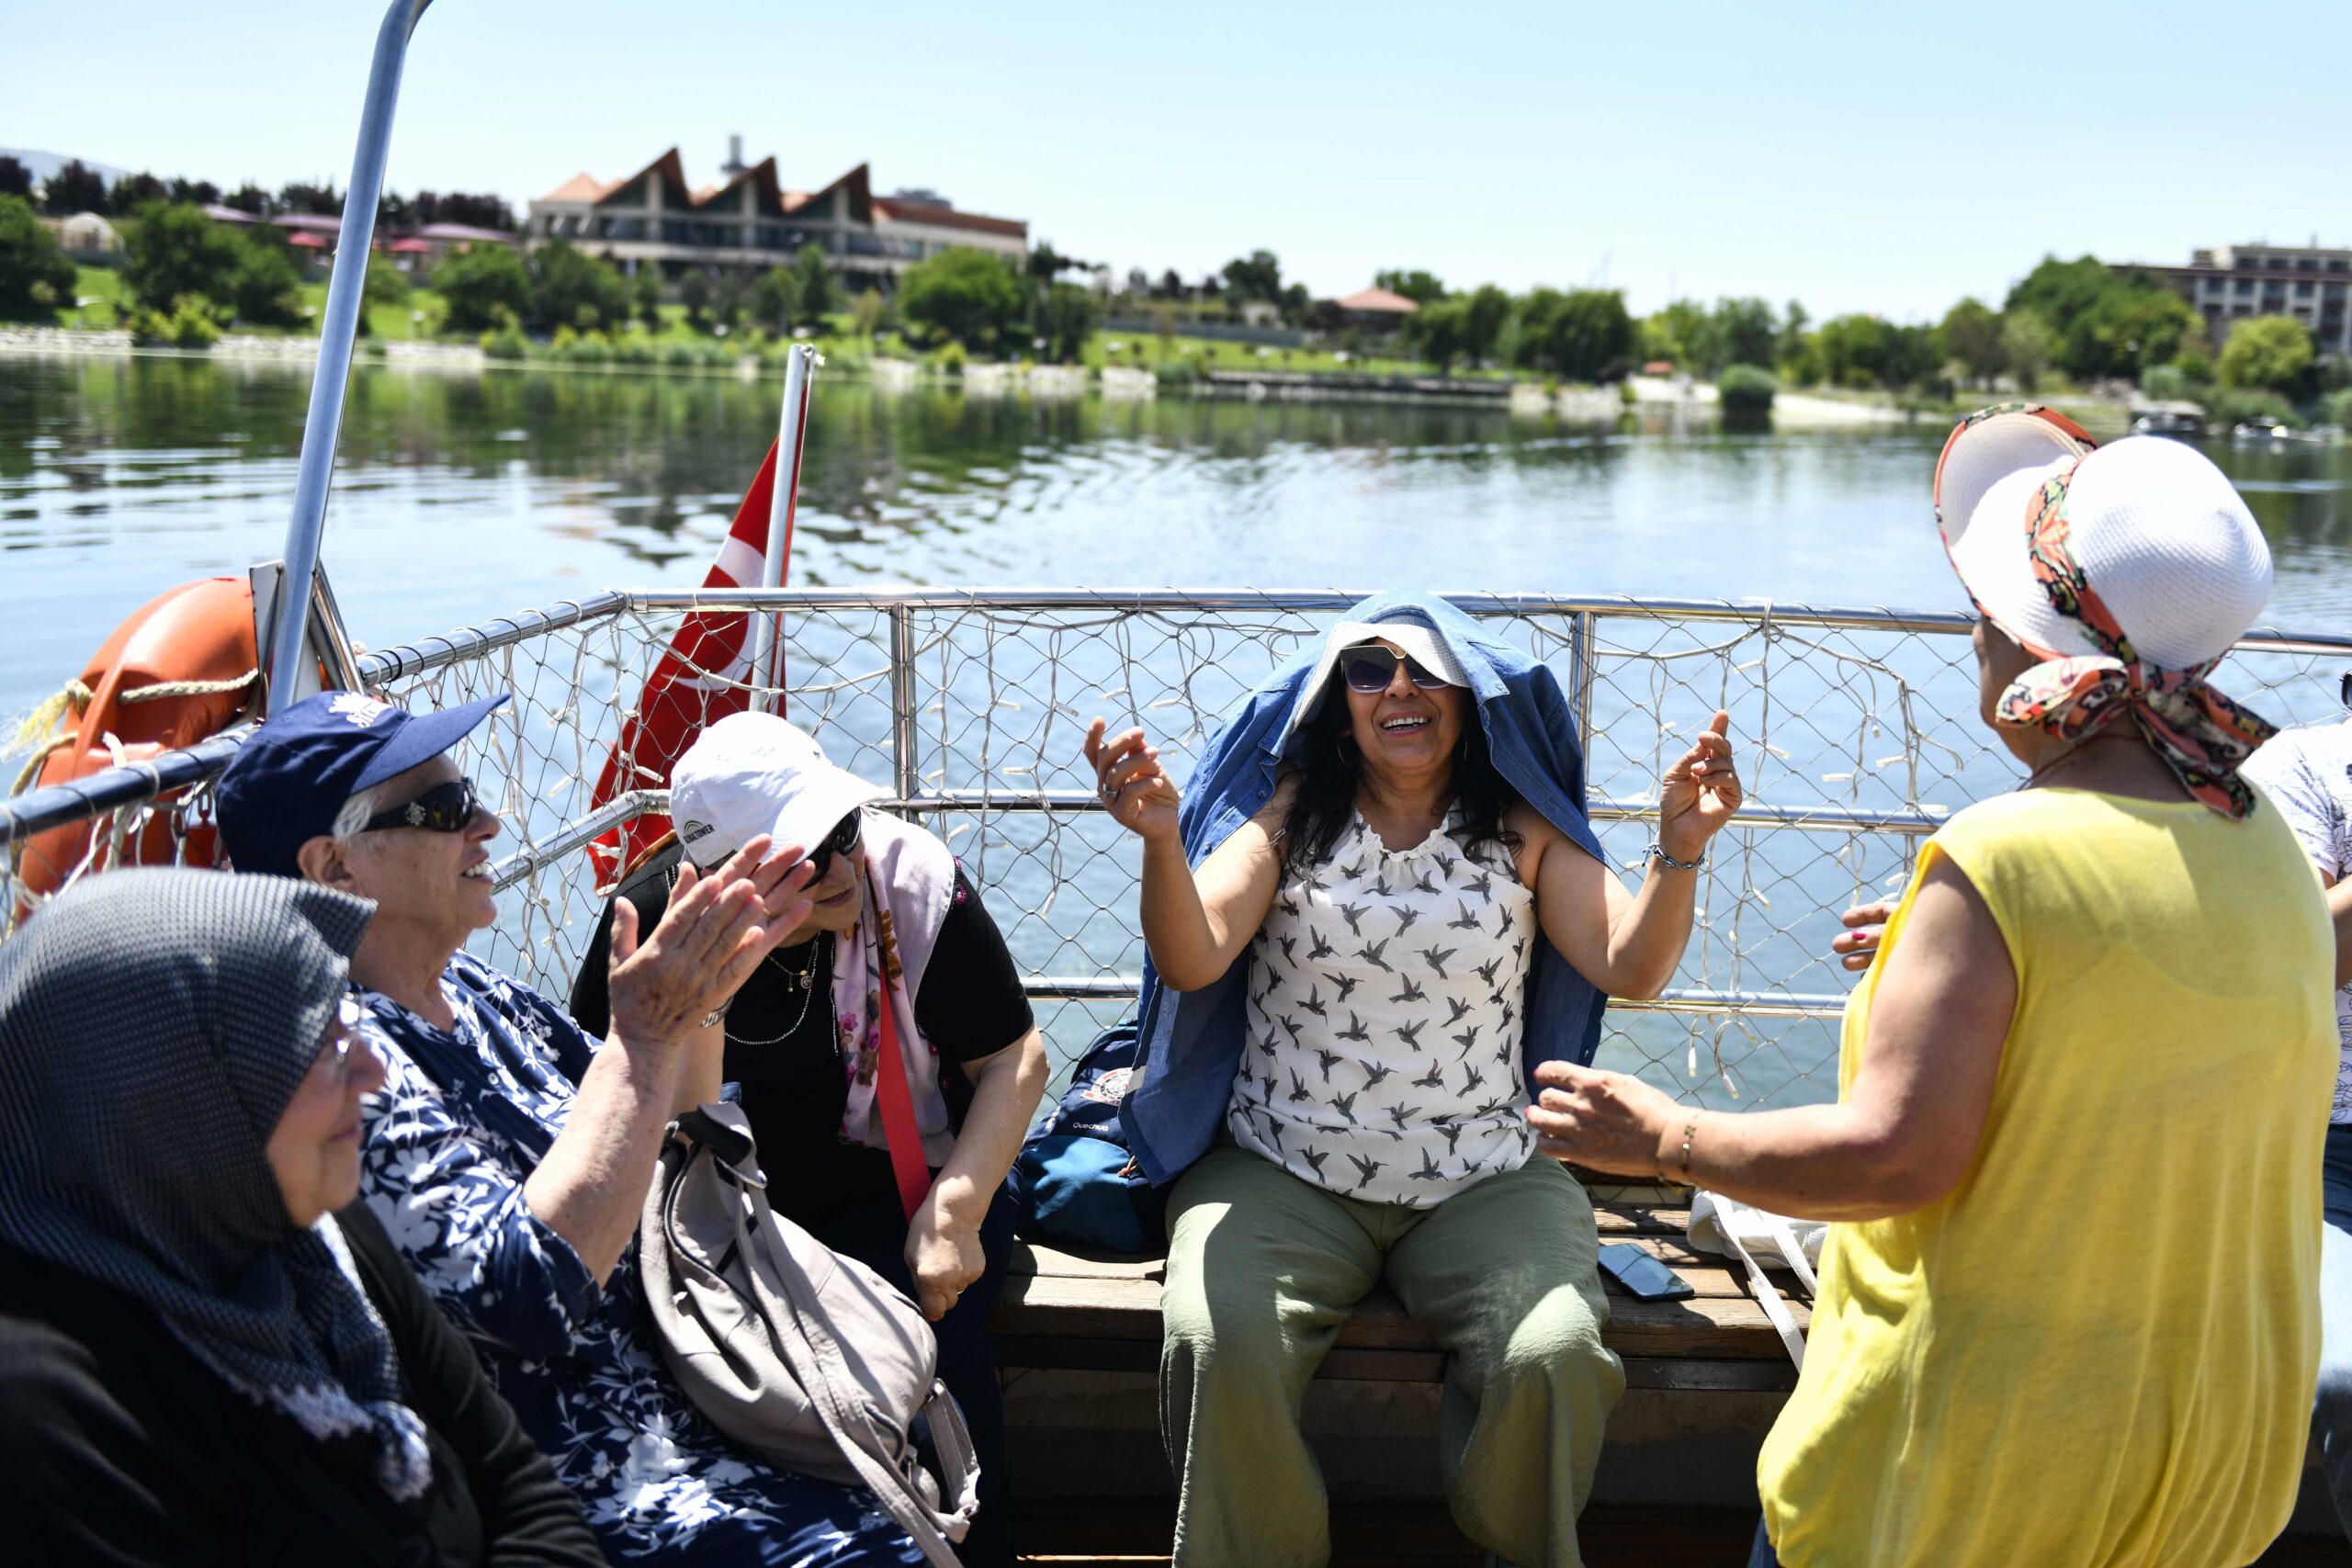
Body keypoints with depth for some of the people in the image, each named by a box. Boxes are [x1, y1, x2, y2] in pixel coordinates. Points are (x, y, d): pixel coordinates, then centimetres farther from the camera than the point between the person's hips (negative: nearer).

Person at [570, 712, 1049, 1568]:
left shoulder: (913, 879, -14)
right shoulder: (653, 916, -11)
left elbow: (1015, 1059, -8)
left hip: (900, 1183, -1)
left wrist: (955, 1212, -21)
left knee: (929, 1339, -27)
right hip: (730, 1200, 1)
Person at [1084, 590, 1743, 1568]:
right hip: (1279, 1176, 0)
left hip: (1482, 1184, 1)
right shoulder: (1288, 816, 2)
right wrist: (1162, 840, -29)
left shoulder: (1522, 828, 5)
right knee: (1219, 1348, -26)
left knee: (1556, 1358, -23)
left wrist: (1680, 850, -21)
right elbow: (1190, 964, -10)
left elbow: (1630, 969, -5)